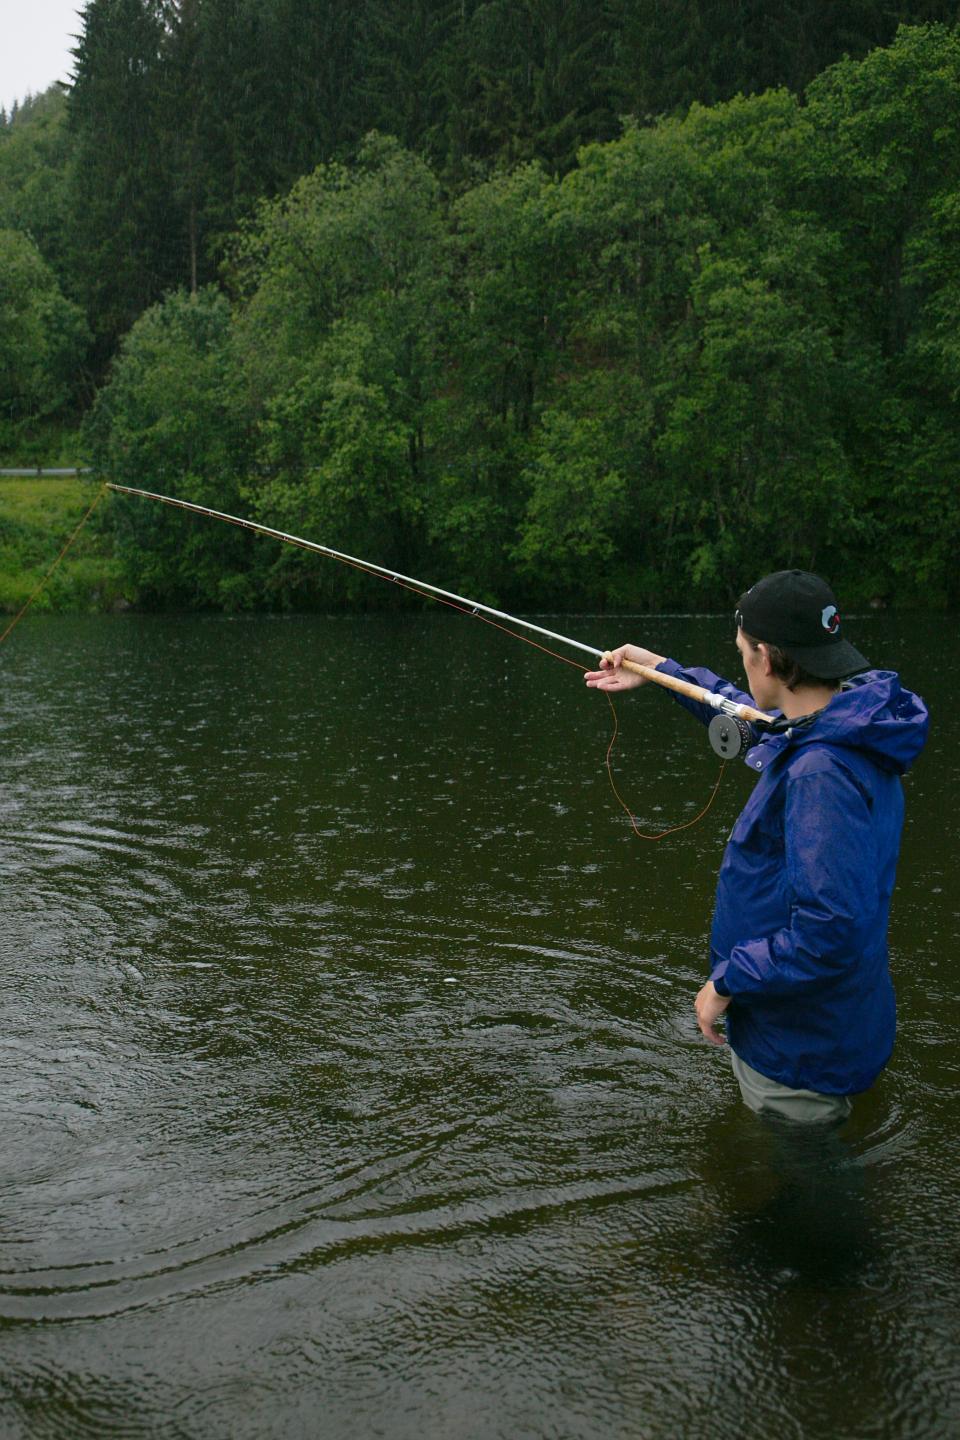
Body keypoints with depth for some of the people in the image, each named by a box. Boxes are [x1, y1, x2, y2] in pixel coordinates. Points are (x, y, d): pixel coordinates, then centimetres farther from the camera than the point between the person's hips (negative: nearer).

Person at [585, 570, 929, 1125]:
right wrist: (661, 670, 26)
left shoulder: (823, 772, -32)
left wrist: (728, 981, -22)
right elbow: (757, 719, 22)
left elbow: (829, 933, -36)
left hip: (800, 1052, -10)